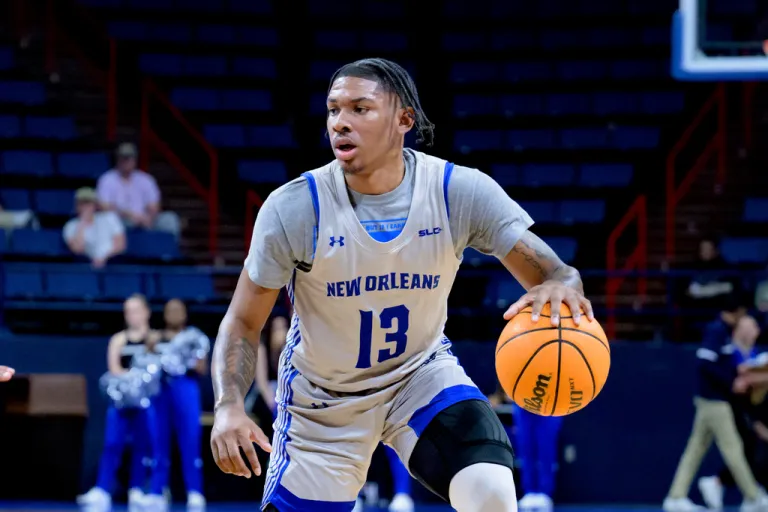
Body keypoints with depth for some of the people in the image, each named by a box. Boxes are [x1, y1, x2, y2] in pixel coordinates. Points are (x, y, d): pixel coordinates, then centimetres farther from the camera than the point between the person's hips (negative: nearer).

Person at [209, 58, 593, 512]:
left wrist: (562, 286, -44)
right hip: (323, 401, 0)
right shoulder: (293, 209, -22)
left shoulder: (461, 192, -20)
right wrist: (228, 407, -31)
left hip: (422, 374, 0)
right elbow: (243, 323, -13)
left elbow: (549, 269, -18)